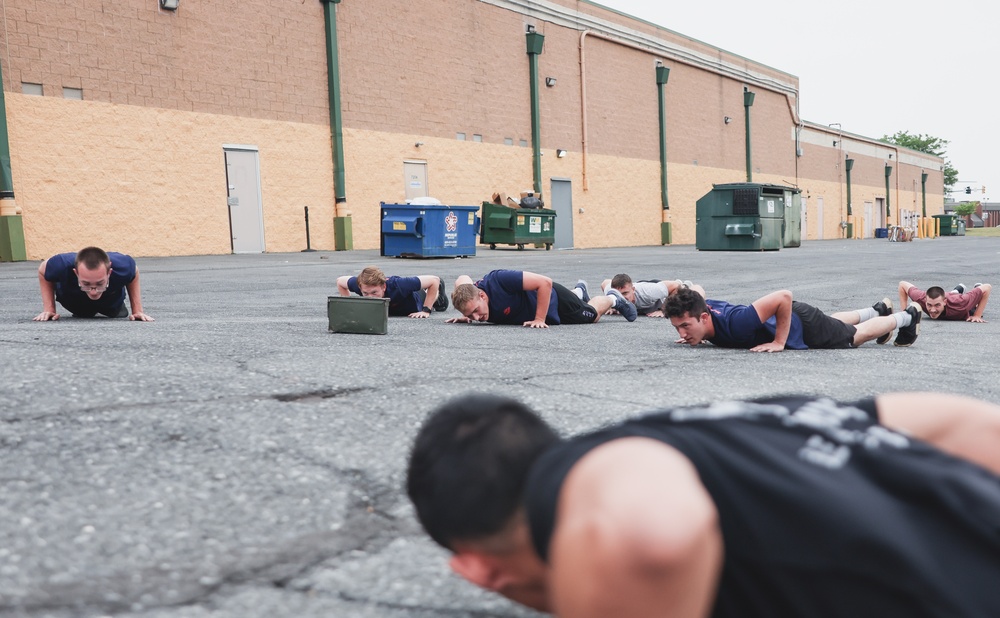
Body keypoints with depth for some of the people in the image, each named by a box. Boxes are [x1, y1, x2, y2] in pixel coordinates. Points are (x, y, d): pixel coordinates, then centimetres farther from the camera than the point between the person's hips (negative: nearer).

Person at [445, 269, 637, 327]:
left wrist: (540, 320, -39)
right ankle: (579, 291, 67)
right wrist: (466, 317, -13)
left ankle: (613, 299, 52)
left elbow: (545, 282, -41)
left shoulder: (499, 280, -46)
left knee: (591, 315, 22)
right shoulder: (471, 299, -28)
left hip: (553, 300, -6)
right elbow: (462, 280, -3)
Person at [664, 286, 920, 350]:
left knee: (856, 335, 23)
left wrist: (779, 343, -39)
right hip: (788, 318, 6)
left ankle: (907, 317, 49)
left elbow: (784, 296, -44)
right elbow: (693, 292, 0)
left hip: (803, 325, -6)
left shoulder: (734, 323, -47)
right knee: (834, 323, 36)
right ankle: (879, 310, 62)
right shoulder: (700, 306, -26)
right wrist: (696, 335, -7)